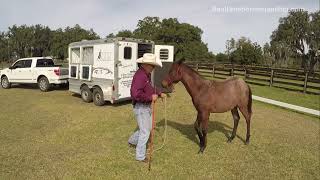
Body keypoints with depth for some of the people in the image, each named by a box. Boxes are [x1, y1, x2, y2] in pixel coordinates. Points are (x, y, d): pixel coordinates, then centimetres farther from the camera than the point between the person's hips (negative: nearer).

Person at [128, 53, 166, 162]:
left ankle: (132, 141, 44)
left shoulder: (146, 74, 7)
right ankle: (140, 156, 17)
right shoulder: (140, 75, -25)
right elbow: (136, 94, -35)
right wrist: (151, 97, -26)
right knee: (145, 132, 0)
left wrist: (159, 93, 20)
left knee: (148, 127, 23)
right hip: (140, 107, -10)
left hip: (147, 106, 10)